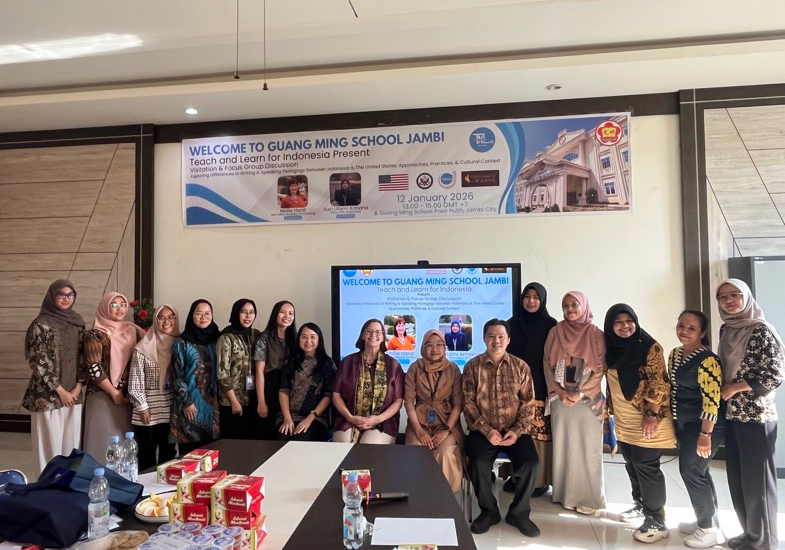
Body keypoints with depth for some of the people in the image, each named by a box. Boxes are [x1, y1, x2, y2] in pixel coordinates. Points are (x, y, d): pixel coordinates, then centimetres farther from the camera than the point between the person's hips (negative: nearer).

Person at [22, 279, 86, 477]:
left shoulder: (77, 322, 8)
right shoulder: (41, 324, -8)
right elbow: (37, 362, -10)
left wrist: (78, 387, 0)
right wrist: (60, 390, -10)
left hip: (73, 394, 5)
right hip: (48, 395, -5)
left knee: (72, 443, 9)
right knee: (51, 445, 1)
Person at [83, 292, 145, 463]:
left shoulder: (132, 330, 8)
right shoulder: (96, 335, -7)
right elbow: (94, 369, -11)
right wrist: (114, 392, -10)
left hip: (128, 394, 4)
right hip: (103, 395, -4)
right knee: (104, 439, -1)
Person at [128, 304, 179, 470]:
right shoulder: (143, 348, -7)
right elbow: (135, 381, -6)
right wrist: (142, 407, -8)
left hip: (171, 409, 3)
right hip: (149, 410, -3)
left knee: (168, 454, 12)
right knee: (147, 455, 6)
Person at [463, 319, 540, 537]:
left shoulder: (521, 366, 4)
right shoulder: (472, 366, 0)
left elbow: (528, 403, 2)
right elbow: (468, 403, -3)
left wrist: (518, 431, -11)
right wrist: (486, 430, -14)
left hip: (514, 430, 1)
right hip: (483, 430, -1)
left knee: (531, 463, -22)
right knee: (478, 463, -27)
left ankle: (519, 512, 3)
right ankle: (488, 511, 1)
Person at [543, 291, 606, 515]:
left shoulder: (596, 334, 0)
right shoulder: (555, 332, 5)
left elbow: (600, 369, -4)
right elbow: (547, 364, 4)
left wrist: (580, 393, -12)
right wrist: (559, 392, -7)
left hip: (588, 400, -2)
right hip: (560, 399, 2)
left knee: (588, 448, 0)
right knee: (562, 447, 6)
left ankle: (589, 498, 11)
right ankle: (565, 494, 18)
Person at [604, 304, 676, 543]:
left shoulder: (649, 346, -13)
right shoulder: (611, 348, 6)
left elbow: (659, 382, -17)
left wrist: (651, 414, -21)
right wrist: (610, 409, 16)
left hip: (646, 419, -7)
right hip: (623, 420, 7)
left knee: (647, 467, -1)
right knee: (632, 465, 18)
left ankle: (657, 521, 11)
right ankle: (640, 505, 35)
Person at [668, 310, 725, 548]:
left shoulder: (707, 360, -20)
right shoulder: (675, 354, 7)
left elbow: (712, 400, -23)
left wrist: (705, 435, -23)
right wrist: (672, 421, 18)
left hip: (703, 426, -8)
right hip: (684, 424, 8)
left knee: (691, 472, -2)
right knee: (697, 471, 16)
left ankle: (710, 529, 14)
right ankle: (705, 521, 30)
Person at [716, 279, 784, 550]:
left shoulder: (761, 330, -11)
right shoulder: (726, 330, 9)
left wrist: (735, 387, -11)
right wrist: (722, 391, 5)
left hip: (756, 416, -6)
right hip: (732, 415, 6)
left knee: (757, 481, 5)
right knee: (737, 479, 13)